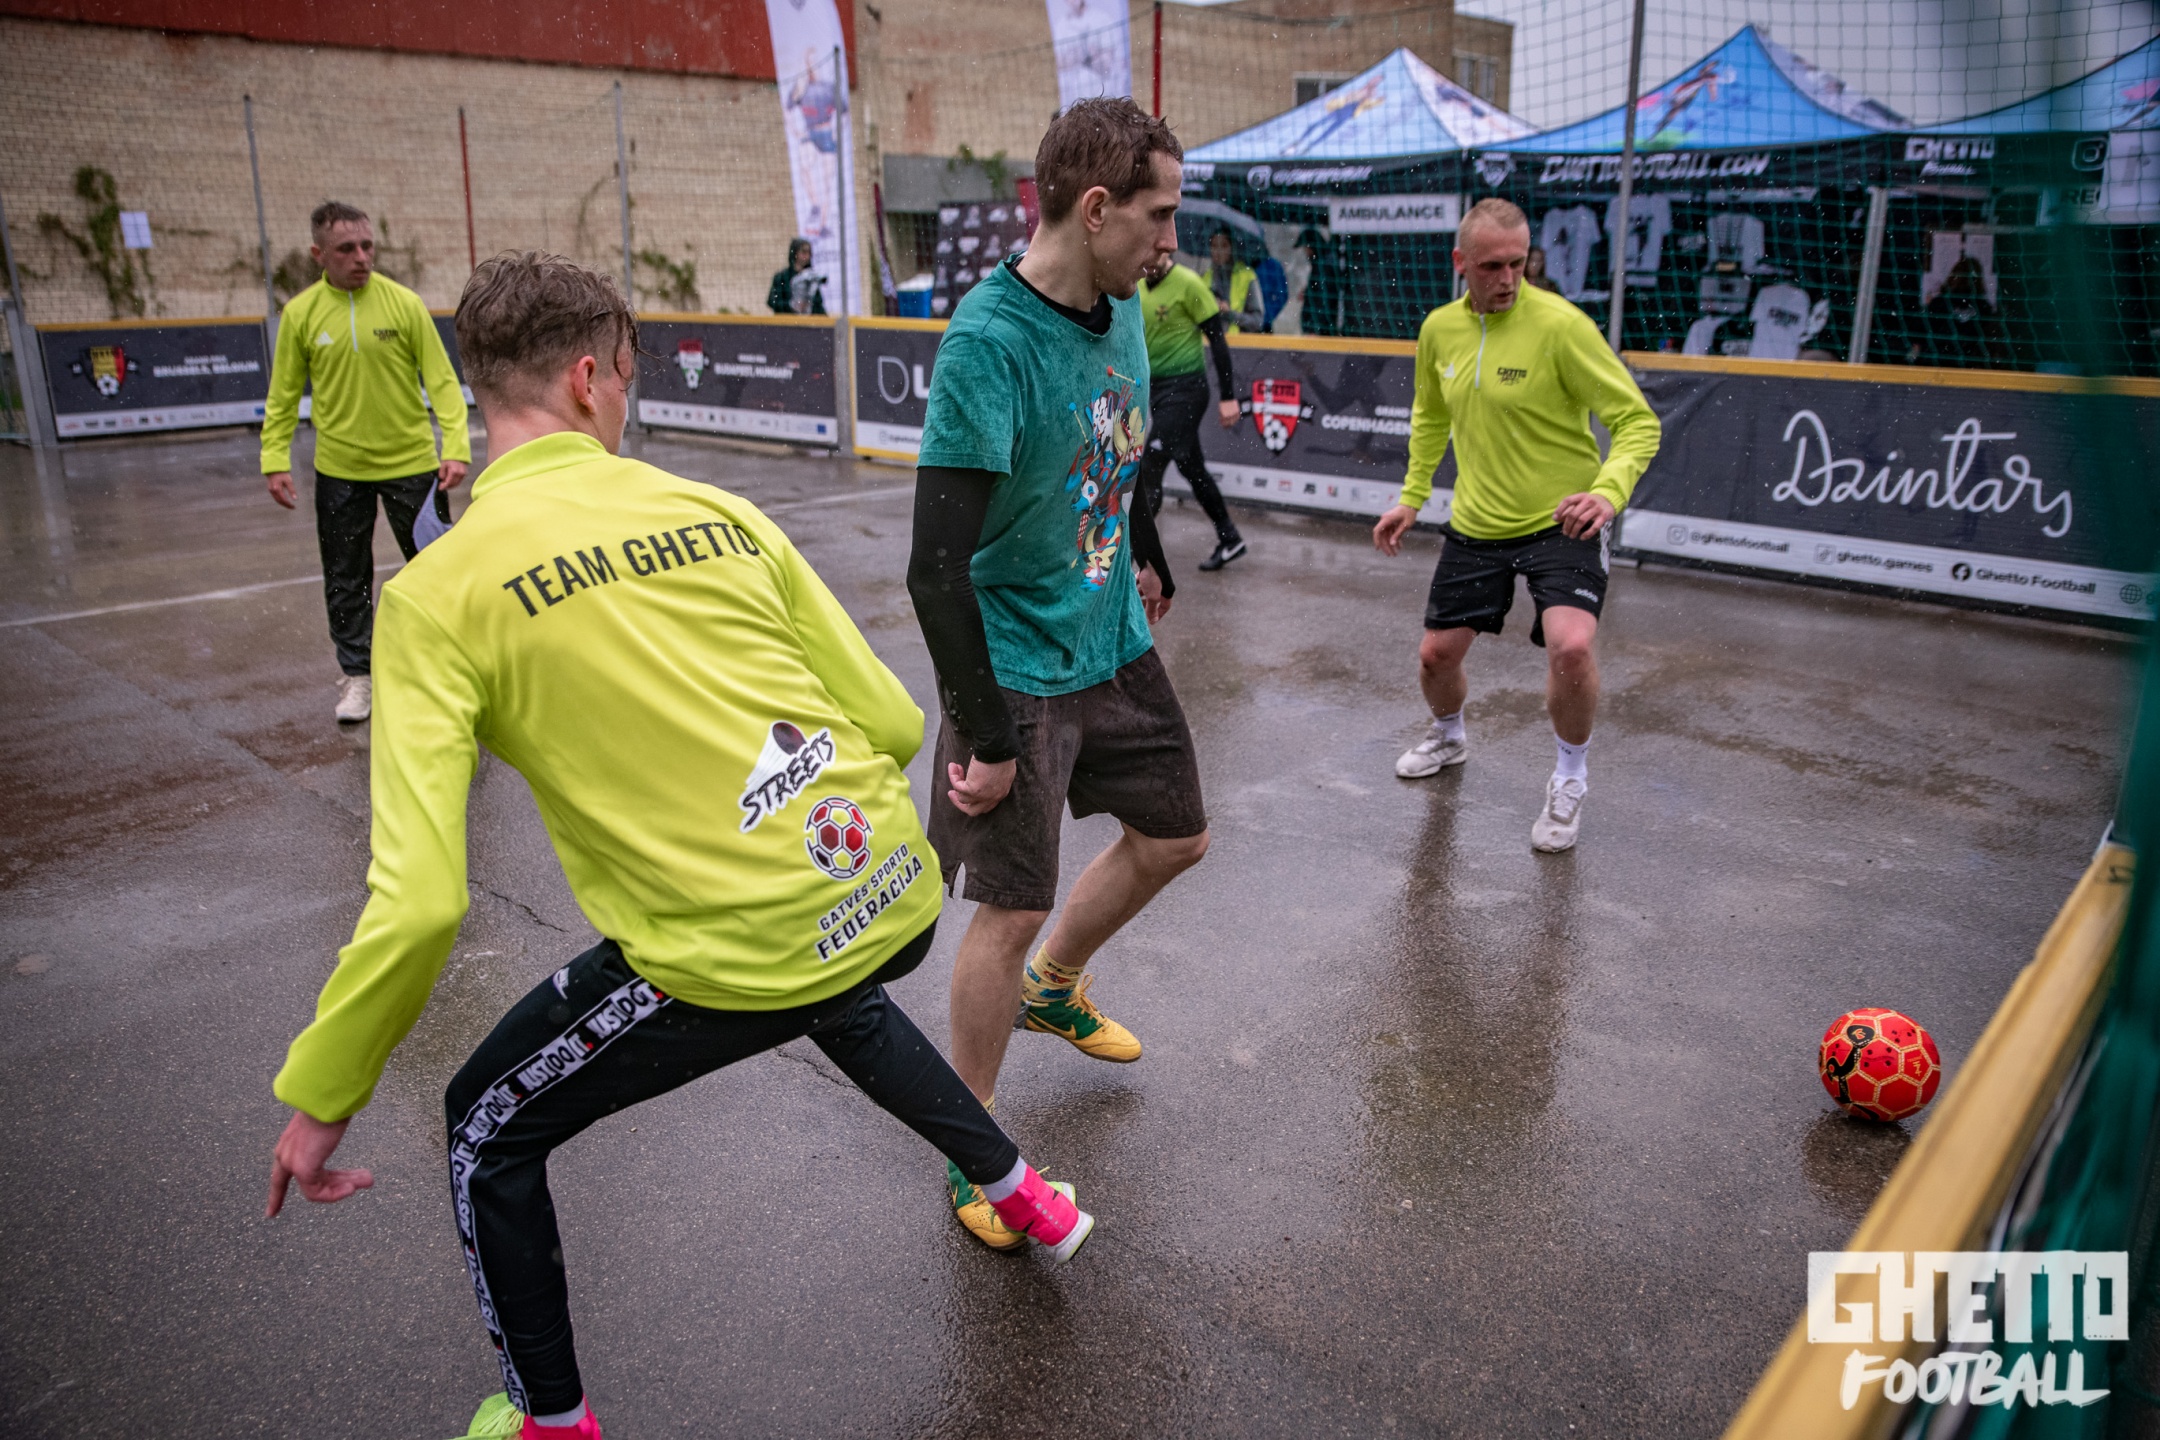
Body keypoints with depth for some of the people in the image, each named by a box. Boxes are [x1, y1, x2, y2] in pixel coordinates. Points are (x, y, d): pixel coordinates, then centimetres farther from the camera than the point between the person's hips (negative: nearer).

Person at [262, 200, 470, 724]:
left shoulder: (404, 303, -7)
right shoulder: (300, 313, -2)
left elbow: (441, 380, -6)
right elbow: (283, 395, 4)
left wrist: (456, 447, -16)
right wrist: (275, 460, -2)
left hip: (411, 462, -1)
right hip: (339, 469, 2)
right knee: (345, 581, 9)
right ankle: (357, 675, 24)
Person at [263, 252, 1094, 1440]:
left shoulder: (437, 592, -8)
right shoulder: (719, 514, 4)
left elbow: (422, 898, -14)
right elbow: (894, 723, 6)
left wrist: (318, 1097, 1)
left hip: (733, 954, -5)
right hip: (895, 896, 5)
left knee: (487, 1132, 22)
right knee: (839, 1000, 42)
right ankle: (1022, 1196, 55)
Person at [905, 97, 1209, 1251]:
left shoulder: (1121, 310, 1)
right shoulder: (988, 341, -25)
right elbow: (938, 568, -26)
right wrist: (983, 738, -23)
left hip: (1115, 645, 8)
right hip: (1018, 667, -8)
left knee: (1175, 838, 20)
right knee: (1013, 907, -2)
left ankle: (1053, 987, 46)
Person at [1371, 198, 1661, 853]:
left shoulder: (1560, 324, -17)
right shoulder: (1439, 329, 1)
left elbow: (1637, 421, -16)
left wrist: (1608, 491, -33)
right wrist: (1412, 497, 17)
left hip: (1561, 524, -5)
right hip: (1475, 525, 5)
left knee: (1570, 646, -27)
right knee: (1437, 655, 10)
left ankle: (1570, 780, 1)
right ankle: (1449, 737, 46)